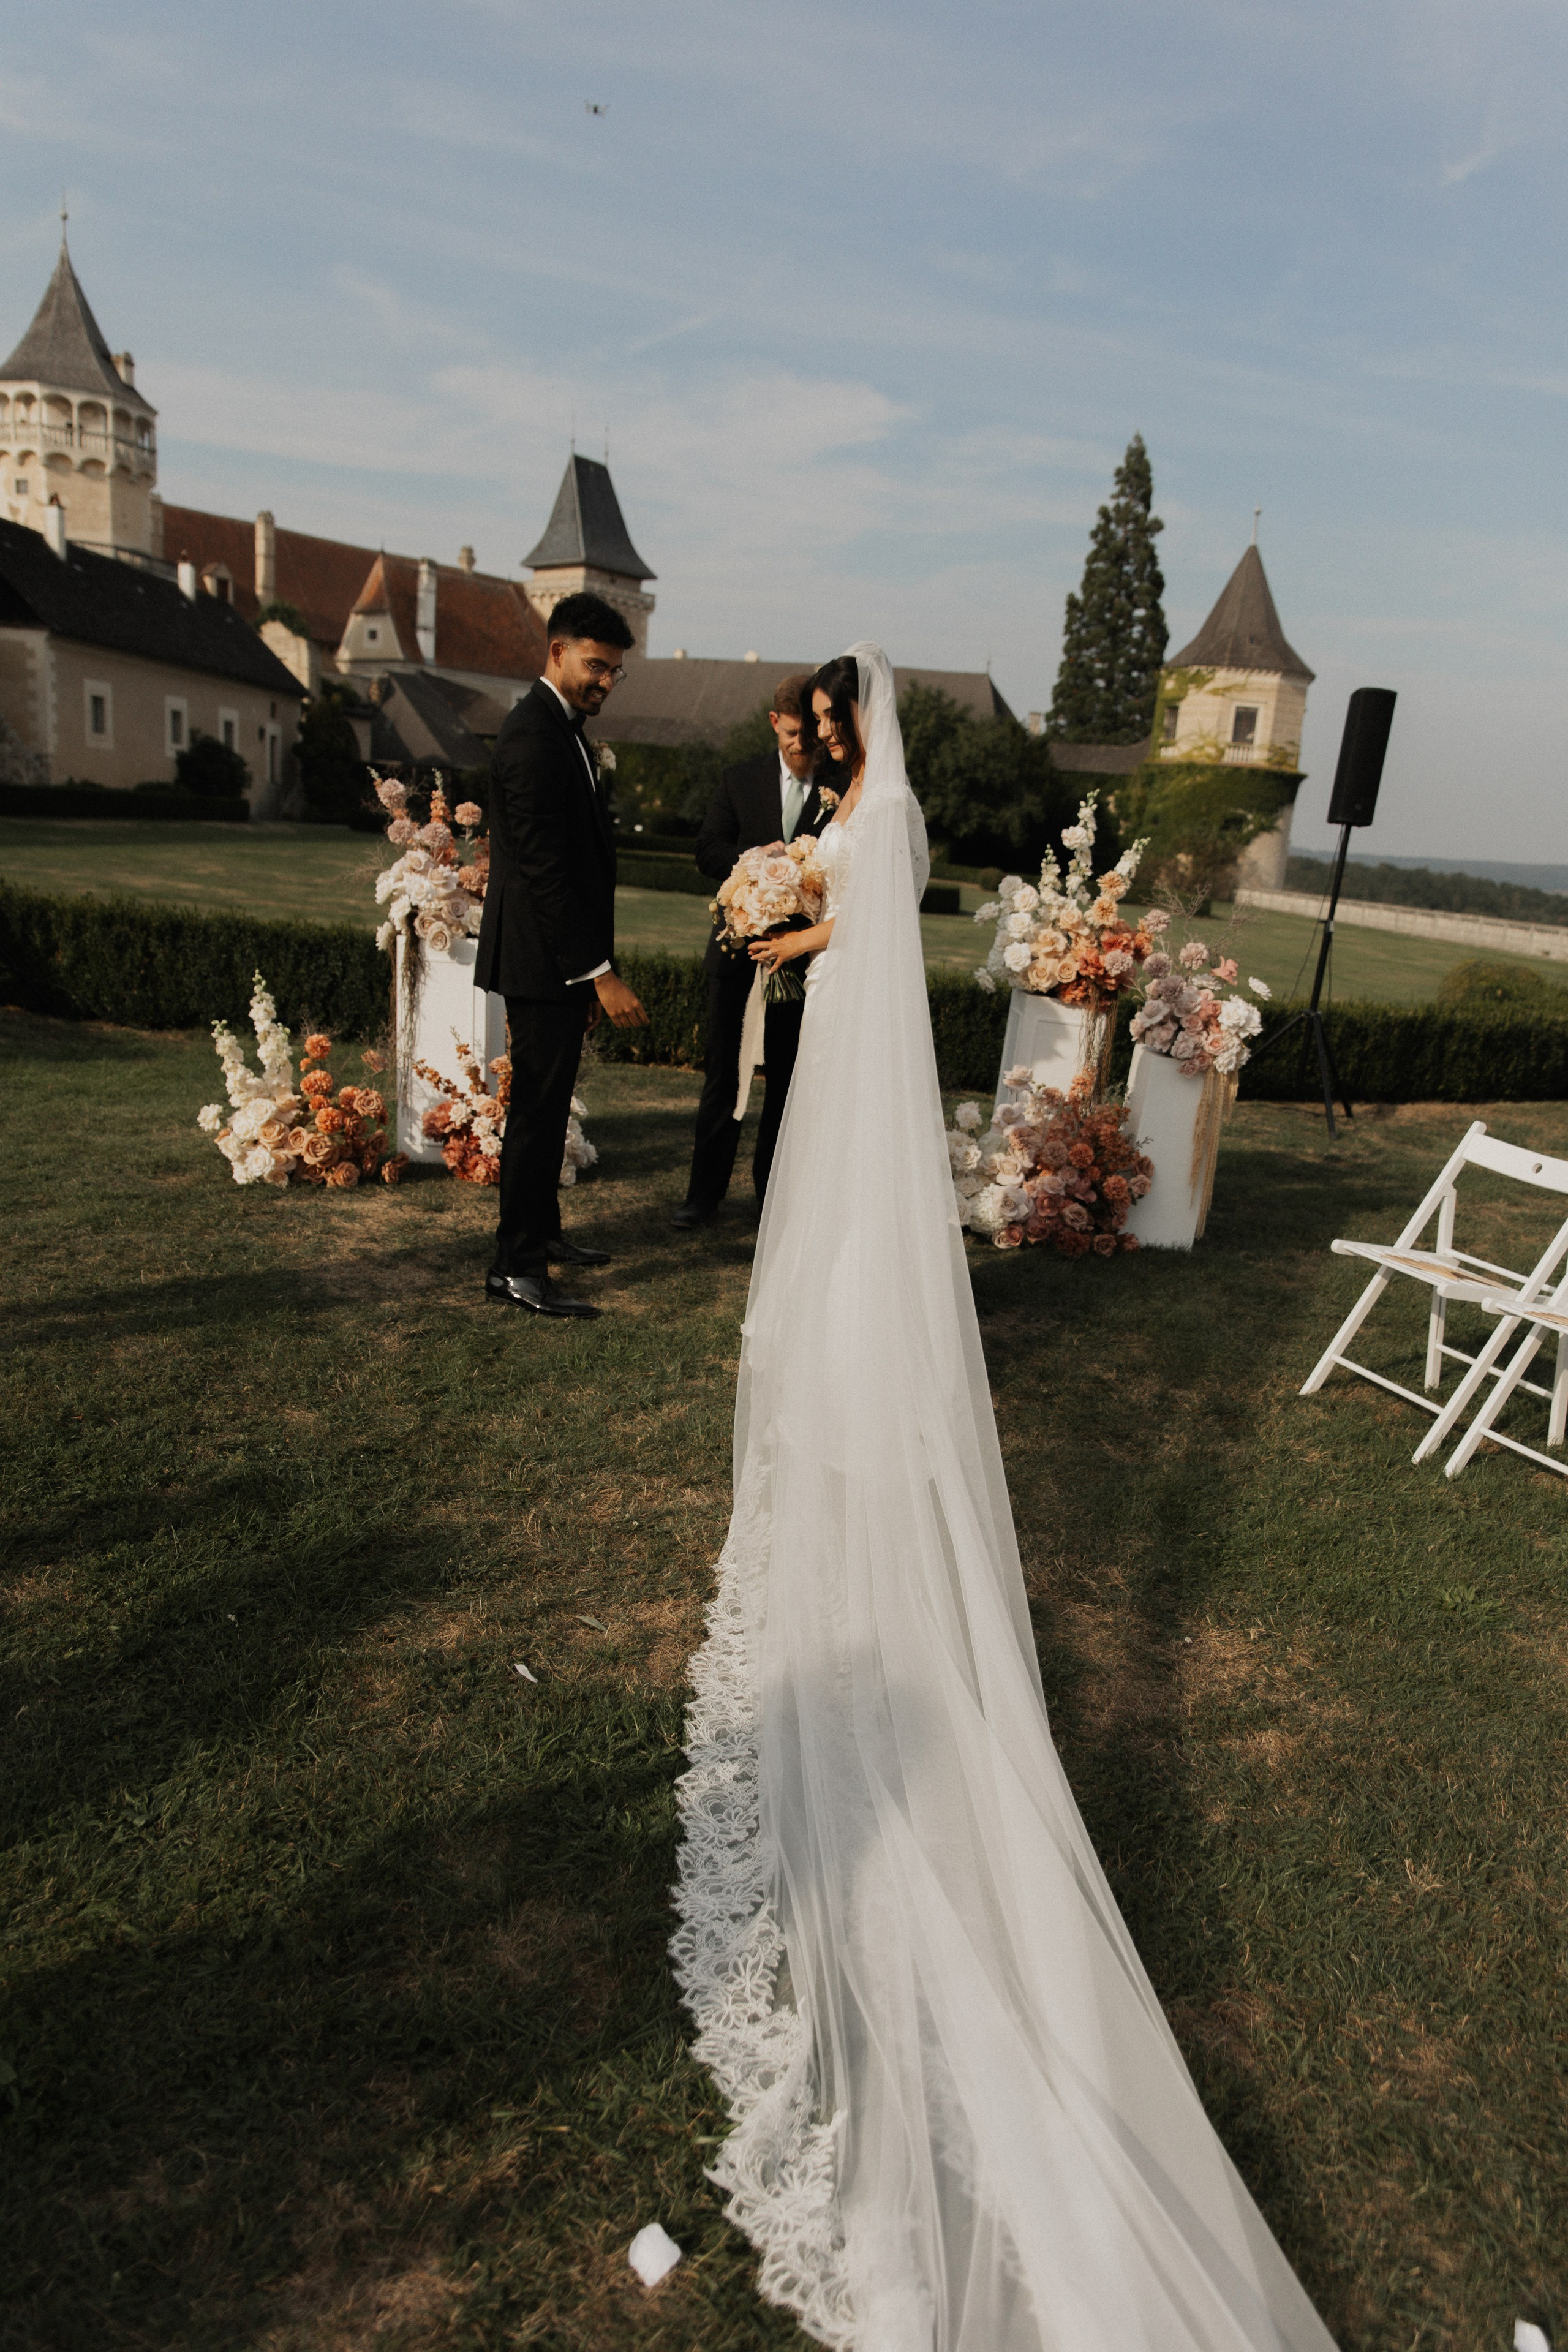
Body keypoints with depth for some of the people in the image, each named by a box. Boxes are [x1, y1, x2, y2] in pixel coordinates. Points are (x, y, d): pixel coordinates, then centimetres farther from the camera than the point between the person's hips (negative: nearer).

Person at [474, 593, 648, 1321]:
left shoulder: (557, 728, 15)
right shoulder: (534, 739, -17)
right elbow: (546, 870, -24)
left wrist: (590, 970, 20)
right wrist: (600, 974, -25)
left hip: (561, 959, 10)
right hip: (543, 959, -10)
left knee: (547, 1103, 17)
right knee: (538, 1108, -5)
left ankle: (542, 1233, 31)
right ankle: (515, 1266, 4)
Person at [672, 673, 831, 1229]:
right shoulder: (740, 780, 6)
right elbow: (708, 851, 3)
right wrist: (755, 860, -15)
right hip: (740, 950, 1)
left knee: (788, 1077, 8)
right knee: (722, 1072, 5)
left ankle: (771, 1188, 22)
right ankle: (705, 1190, 14)